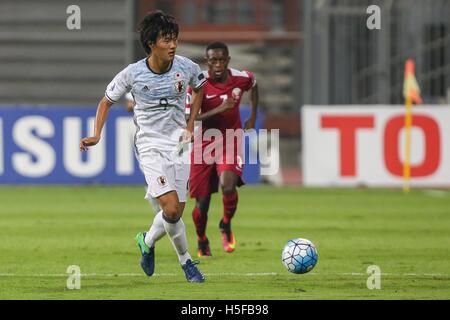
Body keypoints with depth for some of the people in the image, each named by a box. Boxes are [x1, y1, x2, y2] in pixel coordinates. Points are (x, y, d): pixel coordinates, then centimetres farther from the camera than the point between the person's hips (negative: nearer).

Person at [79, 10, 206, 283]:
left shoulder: (186, 67, -7)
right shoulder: (132, 74, -13)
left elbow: (200, 87, 17)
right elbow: (107, 101, 3)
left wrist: (191, 123, 7)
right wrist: (97, 136, -8)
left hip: (178, 142, 3)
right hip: (151, 145, -3)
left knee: (177, 211, 2)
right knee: (171, 208, -18)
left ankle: (147, 241, 32)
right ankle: (186, 261, 2)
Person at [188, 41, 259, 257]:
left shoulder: (241, 78, -8)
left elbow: (253, 85, 18)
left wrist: (252, 117, 13)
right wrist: (218, 110, -32)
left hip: (231, 142, 1)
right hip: (204, 144, -1)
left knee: (228, 185, -27)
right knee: (202, 202, 1)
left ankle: (226, 225, 3)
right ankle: (202, 241, 32)